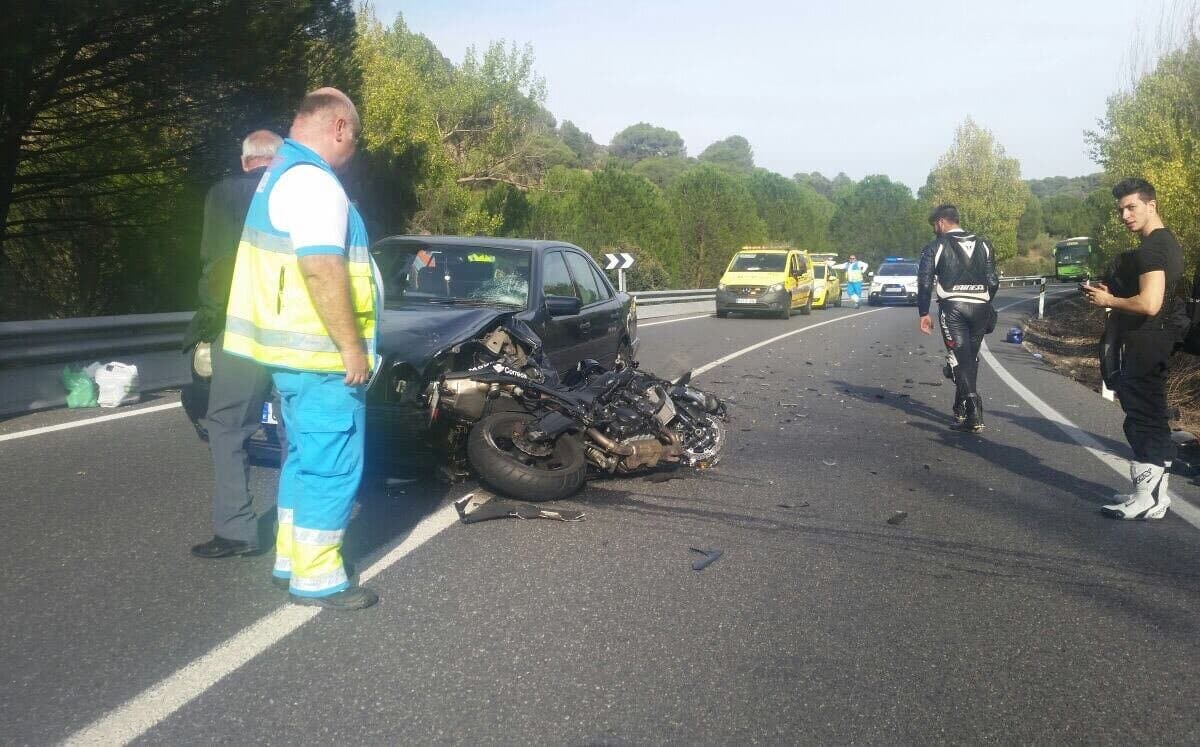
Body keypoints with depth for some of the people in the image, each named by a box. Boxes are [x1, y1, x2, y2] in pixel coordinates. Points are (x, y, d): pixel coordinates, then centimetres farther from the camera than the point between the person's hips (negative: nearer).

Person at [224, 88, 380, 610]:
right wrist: (352, 346, -21)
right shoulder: (312, 181, -17)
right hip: (322, 355, -11)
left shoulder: (280, 173, 17)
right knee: (332, 466, -3)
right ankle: (317, 578, 5)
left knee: (306, 460, 18)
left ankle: (291, 559, 26)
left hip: (291, 350, 11)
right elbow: (322, 271, -26)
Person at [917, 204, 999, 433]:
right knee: (971, 358, 13)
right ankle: (962, 410, 21)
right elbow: (993, 281, 13)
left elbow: (924, 282, -2)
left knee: (959, 358, -5)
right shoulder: (983, 244, 15)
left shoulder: (936, 247, 2)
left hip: (952, 307, -4)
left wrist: (924, 313, 3)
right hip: (980, 307, 4)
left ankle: (973, 409, -19)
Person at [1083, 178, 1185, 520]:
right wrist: (1113, 292, 12)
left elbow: (1149, 303, -28)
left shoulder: (1151, 248, -18)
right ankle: (1155, 492, 24)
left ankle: (1148, 500, -2)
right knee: (1153, 418, 15)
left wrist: (1109, 301, -12)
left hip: (1142, 343, -11)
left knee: (1142, 418, -6)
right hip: (1157, 341, 11)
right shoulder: (1167, 243, 15)